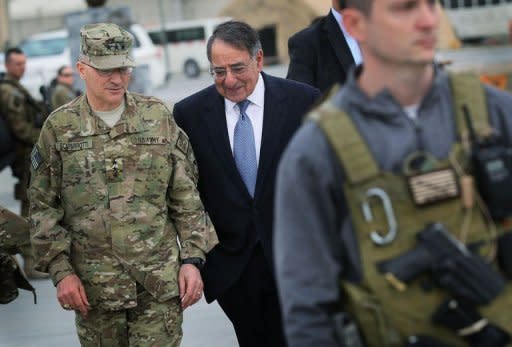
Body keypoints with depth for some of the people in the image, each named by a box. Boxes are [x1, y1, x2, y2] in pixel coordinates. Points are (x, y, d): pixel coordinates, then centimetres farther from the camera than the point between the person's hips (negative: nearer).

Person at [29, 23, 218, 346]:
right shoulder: (59, 128, 0)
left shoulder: (159, 117, 1)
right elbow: (43, 207, 3)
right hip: (94, 286, 1)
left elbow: (187, 196, 4)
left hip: (160, 283, 0)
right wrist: (61, 270, -4)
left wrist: (192, 259, -1)